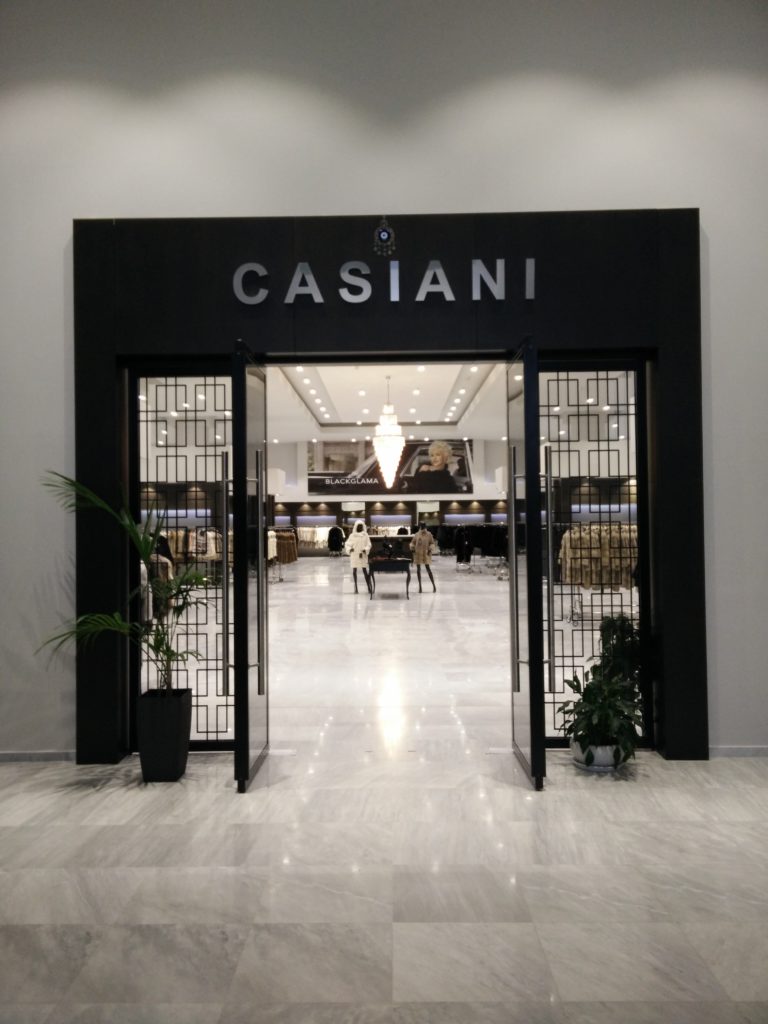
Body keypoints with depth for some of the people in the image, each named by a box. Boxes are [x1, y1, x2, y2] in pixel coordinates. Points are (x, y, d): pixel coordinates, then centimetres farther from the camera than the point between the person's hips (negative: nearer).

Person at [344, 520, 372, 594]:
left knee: (365, 571, -3)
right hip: (354, 555, 1)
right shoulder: (352, 535, 4)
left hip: (363, 556, -1)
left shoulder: (365, 535, 3)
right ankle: (356, 587, 9)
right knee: (354, 571, 2)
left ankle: (369, 588, -2)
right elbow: (347, 544, 3)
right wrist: (349, 549, -17)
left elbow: (368, 545, 1)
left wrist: (364, 551, -16)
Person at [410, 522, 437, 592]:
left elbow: (432, 543, 0)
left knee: (428, 569, -7)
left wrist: (430, 549, -16)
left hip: (426, 554, -3)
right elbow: (413, 542, 16)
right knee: (418, 569, 5)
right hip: (418, 554, 4)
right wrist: (412, 548, -2)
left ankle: (433, 585, 1)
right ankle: (420, 586, 12)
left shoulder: (429, 534, 0)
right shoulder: (417, 534, 8)